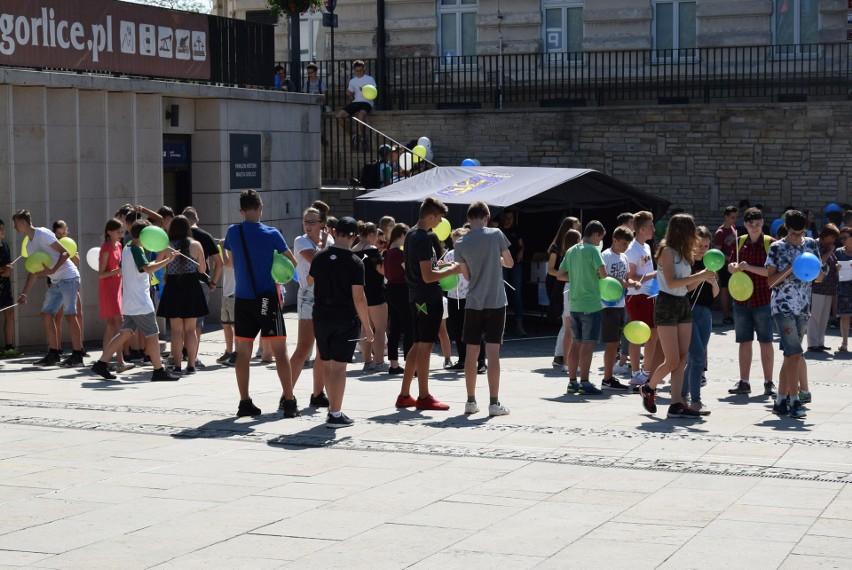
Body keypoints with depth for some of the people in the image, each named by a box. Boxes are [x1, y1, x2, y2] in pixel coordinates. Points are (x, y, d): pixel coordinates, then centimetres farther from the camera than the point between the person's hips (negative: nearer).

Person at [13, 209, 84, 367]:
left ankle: (77, 355, -9)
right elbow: (33, 272, 21)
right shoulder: (30, 245, 16)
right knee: (46, 314, 6)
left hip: (68, 277, -9)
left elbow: (65, 252, -15)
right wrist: (25, 293, 15)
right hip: (56, 282, 9)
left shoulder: (43, 234, -11)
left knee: (70, 315, -11)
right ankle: (53, 354, 10)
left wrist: (52, 270, -26)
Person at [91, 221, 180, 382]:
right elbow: (148, 268, -29)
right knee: (152, 335, -3)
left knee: (125, 333, 12)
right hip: (141, 303, -9)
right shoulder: (136, 250, -15)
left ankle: (101, 363, 10)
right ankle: (159, 371, 1)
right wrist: (168, 260, -28)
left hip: (129, 302, 9)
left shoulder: (126, 249, 14)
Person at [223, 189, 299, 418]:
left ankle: (245, 402, 7)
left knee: (243, 351, 7)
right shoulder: (272, 234, -7)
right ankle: (289, 401, -3)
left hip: (242, 298, 3)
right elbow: (293, 262, 3)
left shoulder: (233, 232, 1)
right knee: (280, 350, -1)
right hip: (267, 298, -3)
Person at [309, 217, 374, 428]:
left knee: (326, 364, 15)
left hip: (321, 317, 4)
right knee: (339, 366, -2)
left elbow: (311, 280, 19)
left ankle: (333, 409, 23)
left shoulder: (320, 257, 1)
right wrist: (367, 326, -8)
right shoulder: (354, 262, -12)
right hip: (345, 320, -4)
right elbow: (358, 297, -15)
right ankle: (335, 415, -3)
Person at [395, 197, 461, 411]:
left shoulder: (410, 235, 12)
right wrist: (451, 271, -10)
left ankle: (404, 395, 16)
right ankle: (423, 397, 3)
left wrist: (438, 265, 18)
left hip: (416, 297, 10)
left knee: (418, 345, 14)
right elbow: (427, 276, -21)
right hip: (429, 298, -10)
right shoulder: (423, 239, -18)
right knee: (425, 346, -3)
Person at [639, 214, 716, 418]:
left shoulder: (682, 253, 15)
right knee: (672, 361, -6)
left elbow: (685, 285, 14)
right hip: (667, 305, -8)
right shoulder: (667, 251, -10)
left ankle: (676, 404, 1)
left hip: (684, 305, 8)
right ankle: (648, 388, 18)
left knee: (682, 359, 2)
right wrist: (699, 276, -19)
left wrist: (703, 279, 0)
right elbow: (671, 282, -20)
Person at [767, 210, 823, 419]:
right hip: (783, 307, -4)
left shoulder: (811, 245, 10)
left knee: (790, 355, 7)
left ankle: (781, 401, 13)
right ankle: (794, 401, -8)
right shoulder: (777, 248, -2)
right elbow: (770, 280, -5)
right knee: (795, 354, -12)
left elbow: (820, 278, 13)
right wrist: (790, 269, -18)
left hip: (803, 307, 4)